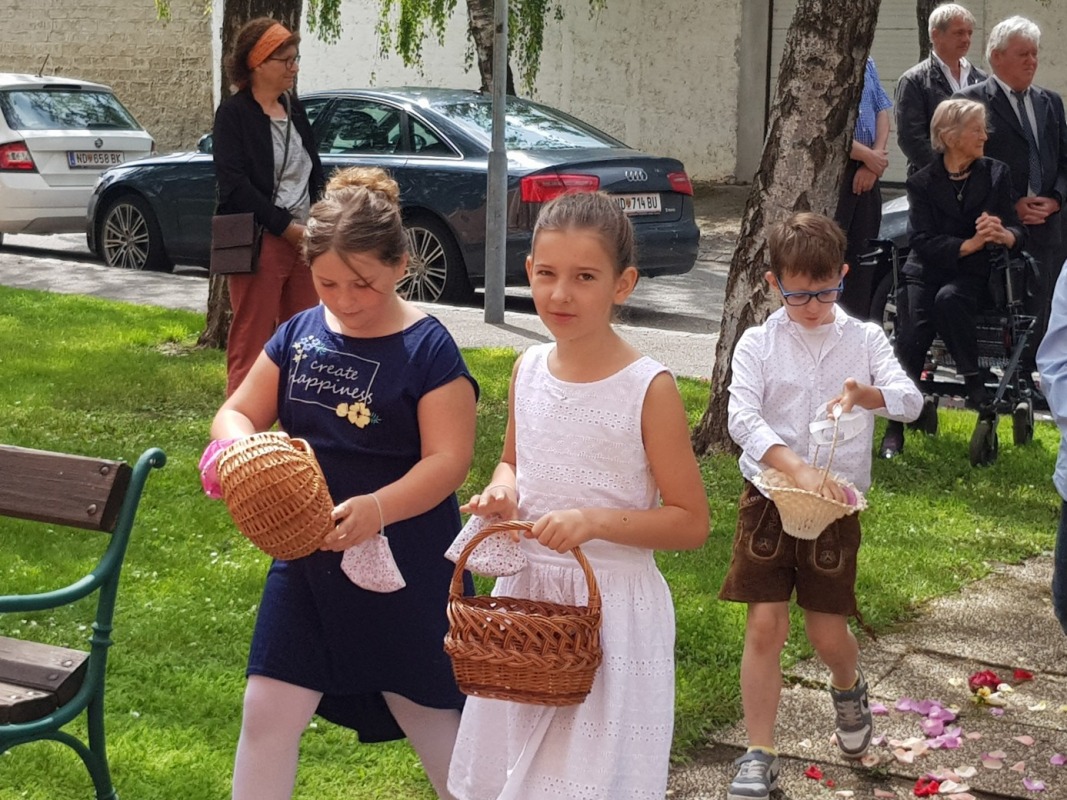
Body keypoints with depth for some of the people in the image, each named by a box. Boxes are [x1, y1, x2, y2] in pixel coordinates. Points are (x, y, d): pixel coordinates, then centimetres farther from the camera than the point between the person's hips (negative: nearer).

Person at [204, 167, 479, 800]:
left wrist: (377, 509, -33)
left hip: (403, 562, -4)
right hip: (307, 556, 5)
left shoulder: (428, 348, -12)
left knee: (423, 708, 12)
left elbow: (448, 459, -17)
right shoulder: (300, 334, 2)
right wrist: (240, 447, -18)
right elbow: (237, 413, 6)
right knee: (268, 711, 6)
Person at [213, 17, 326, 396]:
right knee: (251, 345, -4)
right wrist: (289, 228, -15)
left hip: (302, 239, 7)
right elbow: (235, 186, -14)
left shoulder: (294, 108, 15)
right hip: (258, 242, -7)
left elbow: (315, 173, 19)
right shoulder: (233, 114, -6)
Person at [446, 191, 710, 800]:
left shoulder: (649, 388, -15)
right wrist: (503, 488, -4)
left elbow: (692, 523, -11)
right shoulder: (529, 369, 1)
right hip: (524, 592, 6)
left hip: (613, 606, -5)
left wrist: (598, 521, -24)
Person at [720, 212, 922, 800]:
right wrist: (798, 469, -31)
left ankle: (849, 688, 41)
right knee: (765, 626, -3)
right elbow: (742, 418, -17)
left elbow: (911, 400, -10)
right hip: (769, 497, -1)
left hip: (835, 504, 1)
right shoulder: (758, 343, -3)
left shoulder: (864, 339, 2)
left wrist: (867, 393, -33)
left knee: (827, 632, 5)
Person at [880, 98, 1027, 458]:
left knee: (948, 298, -35)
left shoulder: (996, 174, 7)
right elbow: (922, 241, -8)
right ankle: (896, 424, -17)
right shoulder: (922, 183, 3)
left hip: (973, 273, 0)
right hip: (927, 270, 0)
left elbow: (1018, 232, 4)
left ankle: (974, 382, -23)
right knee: (912, 333, -25)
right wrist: (971, 243, -22)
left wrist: (1002, 235, -21)